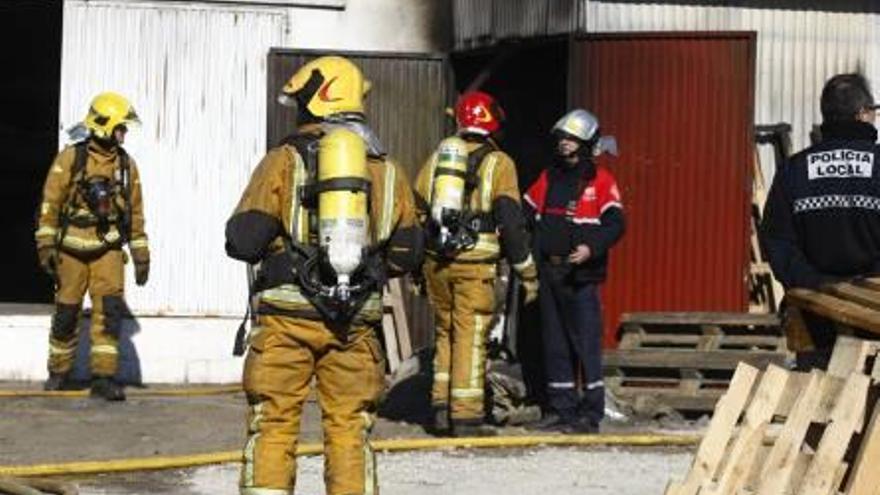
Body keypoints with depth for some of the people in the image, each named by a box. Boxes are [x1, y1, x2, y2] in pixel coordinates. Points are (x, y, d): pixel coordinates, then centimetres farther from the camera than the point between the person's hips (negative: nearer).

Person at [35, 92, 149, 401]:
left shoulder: (126, 165, 7)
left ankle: (103, 376, -10)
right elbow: (50, 203, -6)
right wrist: (46, 245, -13)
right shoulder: (70, 159, -4)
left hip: (108, 249, 2)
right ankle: (59, 373, 23)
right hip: (71, 249, -2)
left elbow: (135, 212, 12)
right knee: (67, 312, 6)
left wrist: (141, 256, 10)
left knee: (110, 309, -12)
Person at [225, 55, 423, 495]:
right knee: (349, 428, 9)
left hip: (288, 314, -3)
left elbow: (242, 240, -5)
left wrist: (271, 245, 16)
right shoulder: (386, 169, 10)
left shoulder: (285, 159, 0)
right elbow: (408, 252, 11)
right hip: (355, 322, 3)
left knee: (273, 425, 3)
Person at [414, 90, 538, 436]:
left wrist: (416, 268, 22)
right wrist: (527, 271, 0)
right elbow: (510, 220, -6)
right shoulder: (498, 163, -1)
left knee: (446, 331, 17)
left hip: (437, 261, 4)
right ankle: (466, 415, 0)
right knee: (471, 336, 0)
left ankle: (441, 407, 15)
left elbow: (417, 211, 14)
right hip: (475, 264, -4)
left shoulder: (436, 158, 13)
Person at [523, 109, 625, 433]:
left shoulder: (600, 180, -4)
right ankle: (560, 409, 19)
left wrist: (591, 248, -28)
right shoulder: (549, 177, 15)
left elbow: (615, 224, -13)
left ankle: (591, 413, -1)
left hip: (581, 276, -6)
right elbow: (525, 211, 22)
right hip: (549, 272, 7)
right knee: (554, 344, 10)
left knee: (586, 343, -6)